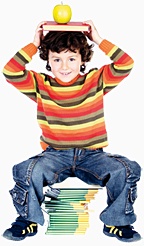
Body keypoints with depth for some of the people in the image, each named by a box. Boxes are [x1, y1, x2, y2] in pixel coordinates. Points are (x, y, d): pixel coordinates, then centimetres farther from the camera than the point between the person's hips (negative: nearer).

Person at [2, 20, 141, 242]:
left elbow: (126, 64, -7)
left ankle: (116, 221, 3)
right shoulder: (40, 84, 2)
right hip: (54, 155, 0)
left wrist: (99, 40, -6)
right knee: (27, 172, -29)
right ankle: (29, 219, 2)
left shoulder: (97, 81, 3)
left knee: (127, 171, -23)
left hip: (93, 155, 1)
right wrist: (34, 44, -7)